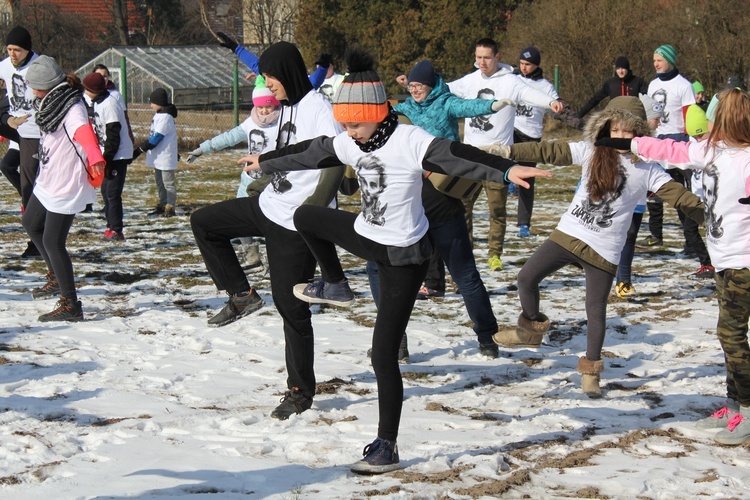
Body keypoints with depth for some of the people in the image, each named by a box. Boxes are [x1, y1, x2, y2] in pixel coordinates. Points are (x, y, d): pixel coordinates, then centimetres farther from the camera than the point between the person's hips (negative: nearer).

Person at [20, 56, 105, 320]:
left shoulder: (71, 109, -24)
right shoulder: (52, 102, 7)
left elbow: (84, 132, -45)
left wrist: (95, 158, -66)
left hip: (66, 185, -11)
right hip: (48, 180, 11)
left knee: (52, 242, -8)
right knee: (31, 223, 26)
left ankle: (71, 306, -1)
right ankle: (57, 278, 40)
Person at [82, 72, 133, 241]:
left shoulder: (109, 105, -20)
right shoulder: (95, 103, 10)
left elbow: (113, 135, -22)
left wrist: (106, 158, -21)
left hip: (118, 155, -10)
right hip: (108, 154, 10)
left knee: (112, 192, -10)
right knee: (106, 190, 14)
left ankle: (116, 231, -7)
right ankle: (111, 226, 21)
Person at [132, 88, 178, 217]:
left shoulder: (165, 117, -20)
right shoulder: (158, 115, 12)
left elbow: (155, 138, -23)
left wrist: (140, 150, -21)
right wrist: (141, 149, 16)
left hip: (165, 157, -10)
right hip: (158, 156, 10)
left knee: (168, 182, -4)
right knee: (159, 182, 16)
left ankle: (170, 208, 0)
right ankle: (162, 205, 25)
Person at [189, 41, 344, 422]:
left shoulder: (317, 108, -17)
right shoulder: (286, 107, 11)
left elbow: (337, 160, -25)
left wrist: (314, 206, -30)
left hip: (296, 223, -9)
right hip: (268, 206, 9)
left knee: (291, 305, -3)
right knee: (203, 222, 13)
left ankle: (301, 391, 9)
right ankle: (242, 296, 15)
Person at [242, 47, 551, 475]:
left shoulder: (409, 140, -23)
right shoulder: (349, 143, 0)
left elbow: (457, 157, -36)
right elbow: (309, 153, 17)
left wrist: (506, 169, -50)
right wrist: (265, 162, 30)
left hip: (404, 256, -8)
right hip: (367, 236, 8)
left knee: (384, 353, -8)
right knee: (306, 217, 23)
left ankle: (387, 448, 0)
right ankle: (336, 286, 41)